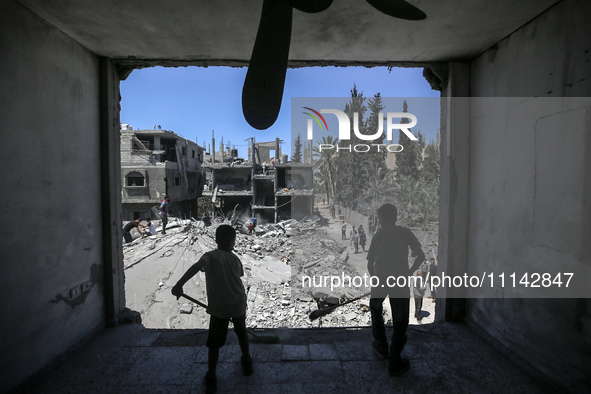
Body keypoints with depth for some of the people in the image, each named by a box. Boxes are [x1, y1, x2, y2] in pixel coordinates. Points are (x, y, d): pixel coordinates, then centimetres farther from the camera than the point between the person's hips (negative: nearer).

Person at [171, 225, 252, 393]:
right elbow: (239, 276, 10)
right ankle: (247, 363, 45)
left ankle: (211, 379, 21)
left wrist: (179, 284, -37)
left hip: (219, 307, -3)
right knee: (242, 334, 26)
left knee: (214, 343, 13)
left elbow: (196, 266, -31)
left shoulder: (211, 256, -10)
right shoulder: (235, 258, 3)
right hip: (239, 304, 4)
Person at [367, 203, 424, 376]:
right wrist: (410, 272, 13)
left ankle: (381, 347, 34)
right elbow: (421, 255, 1)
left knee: (375, 309, 27)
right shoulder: (405, 232, 5)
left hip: (380, 280, 1)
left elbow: (370, 264, 3)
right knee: (400, 321, 10)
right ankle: (394, 363, 13)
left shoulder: (377, 235, 6)